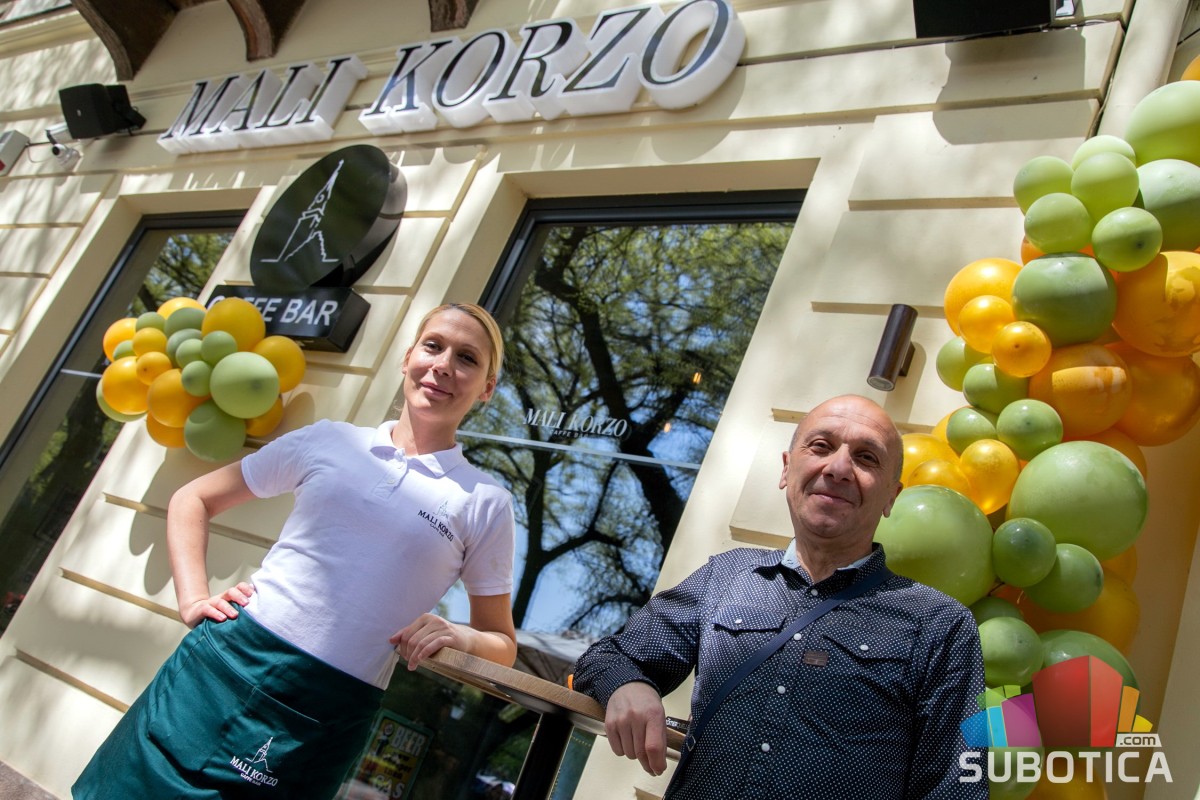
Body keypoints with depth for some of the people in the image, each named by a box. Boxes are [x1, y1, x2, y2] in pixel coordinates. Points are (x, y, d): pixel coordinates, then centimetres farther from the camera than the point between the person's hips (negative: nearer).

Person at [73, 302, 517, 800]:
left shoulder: (486, 503, 0)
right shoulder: (328, 440, 5)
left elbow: (502, 647, 7)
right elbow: (192, 500, 15)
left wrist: (462, 638, -15)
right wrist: (193, 599, 1)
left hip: (328, 718, -1)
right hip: (229, 664, 2)